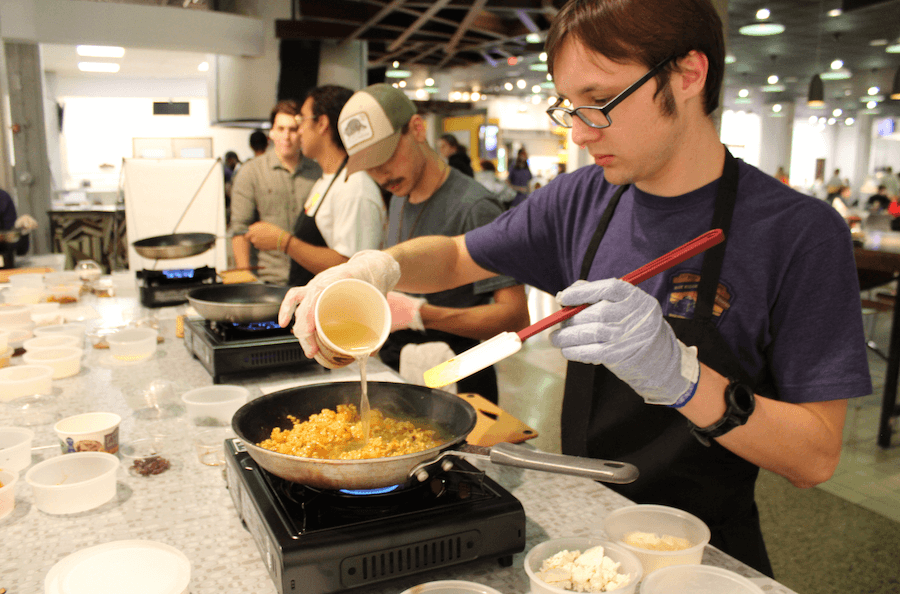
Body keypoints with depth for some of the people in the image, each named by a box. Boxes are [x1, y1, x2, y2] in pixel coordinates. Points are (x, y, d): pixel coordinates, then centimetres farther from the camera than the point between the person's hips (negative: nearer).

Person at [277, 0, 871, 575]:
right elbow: (456, 257, 8)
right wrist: (381, 264, -13)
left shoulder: (799, 230, -17)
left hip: (700, 551, -3)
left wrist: (680, 377, -34)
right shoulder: (581, 199, -3)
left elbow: (817, 457, -17)